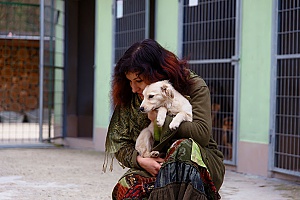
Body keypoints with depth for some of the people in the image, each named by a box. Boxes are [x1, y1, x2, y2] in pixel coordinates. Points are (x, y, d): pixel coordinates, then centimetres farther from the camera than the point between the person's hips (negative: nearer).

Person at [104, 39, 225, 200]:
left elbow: (203, 133, -19)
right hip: (152, 167, 2)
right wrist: (140, 161, -18)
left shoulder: (194, 86, -7)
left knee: (183, 147, -38)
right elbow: (119, 144, 3)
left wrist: (159, 118, -14)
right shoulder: (129, 97, 3)